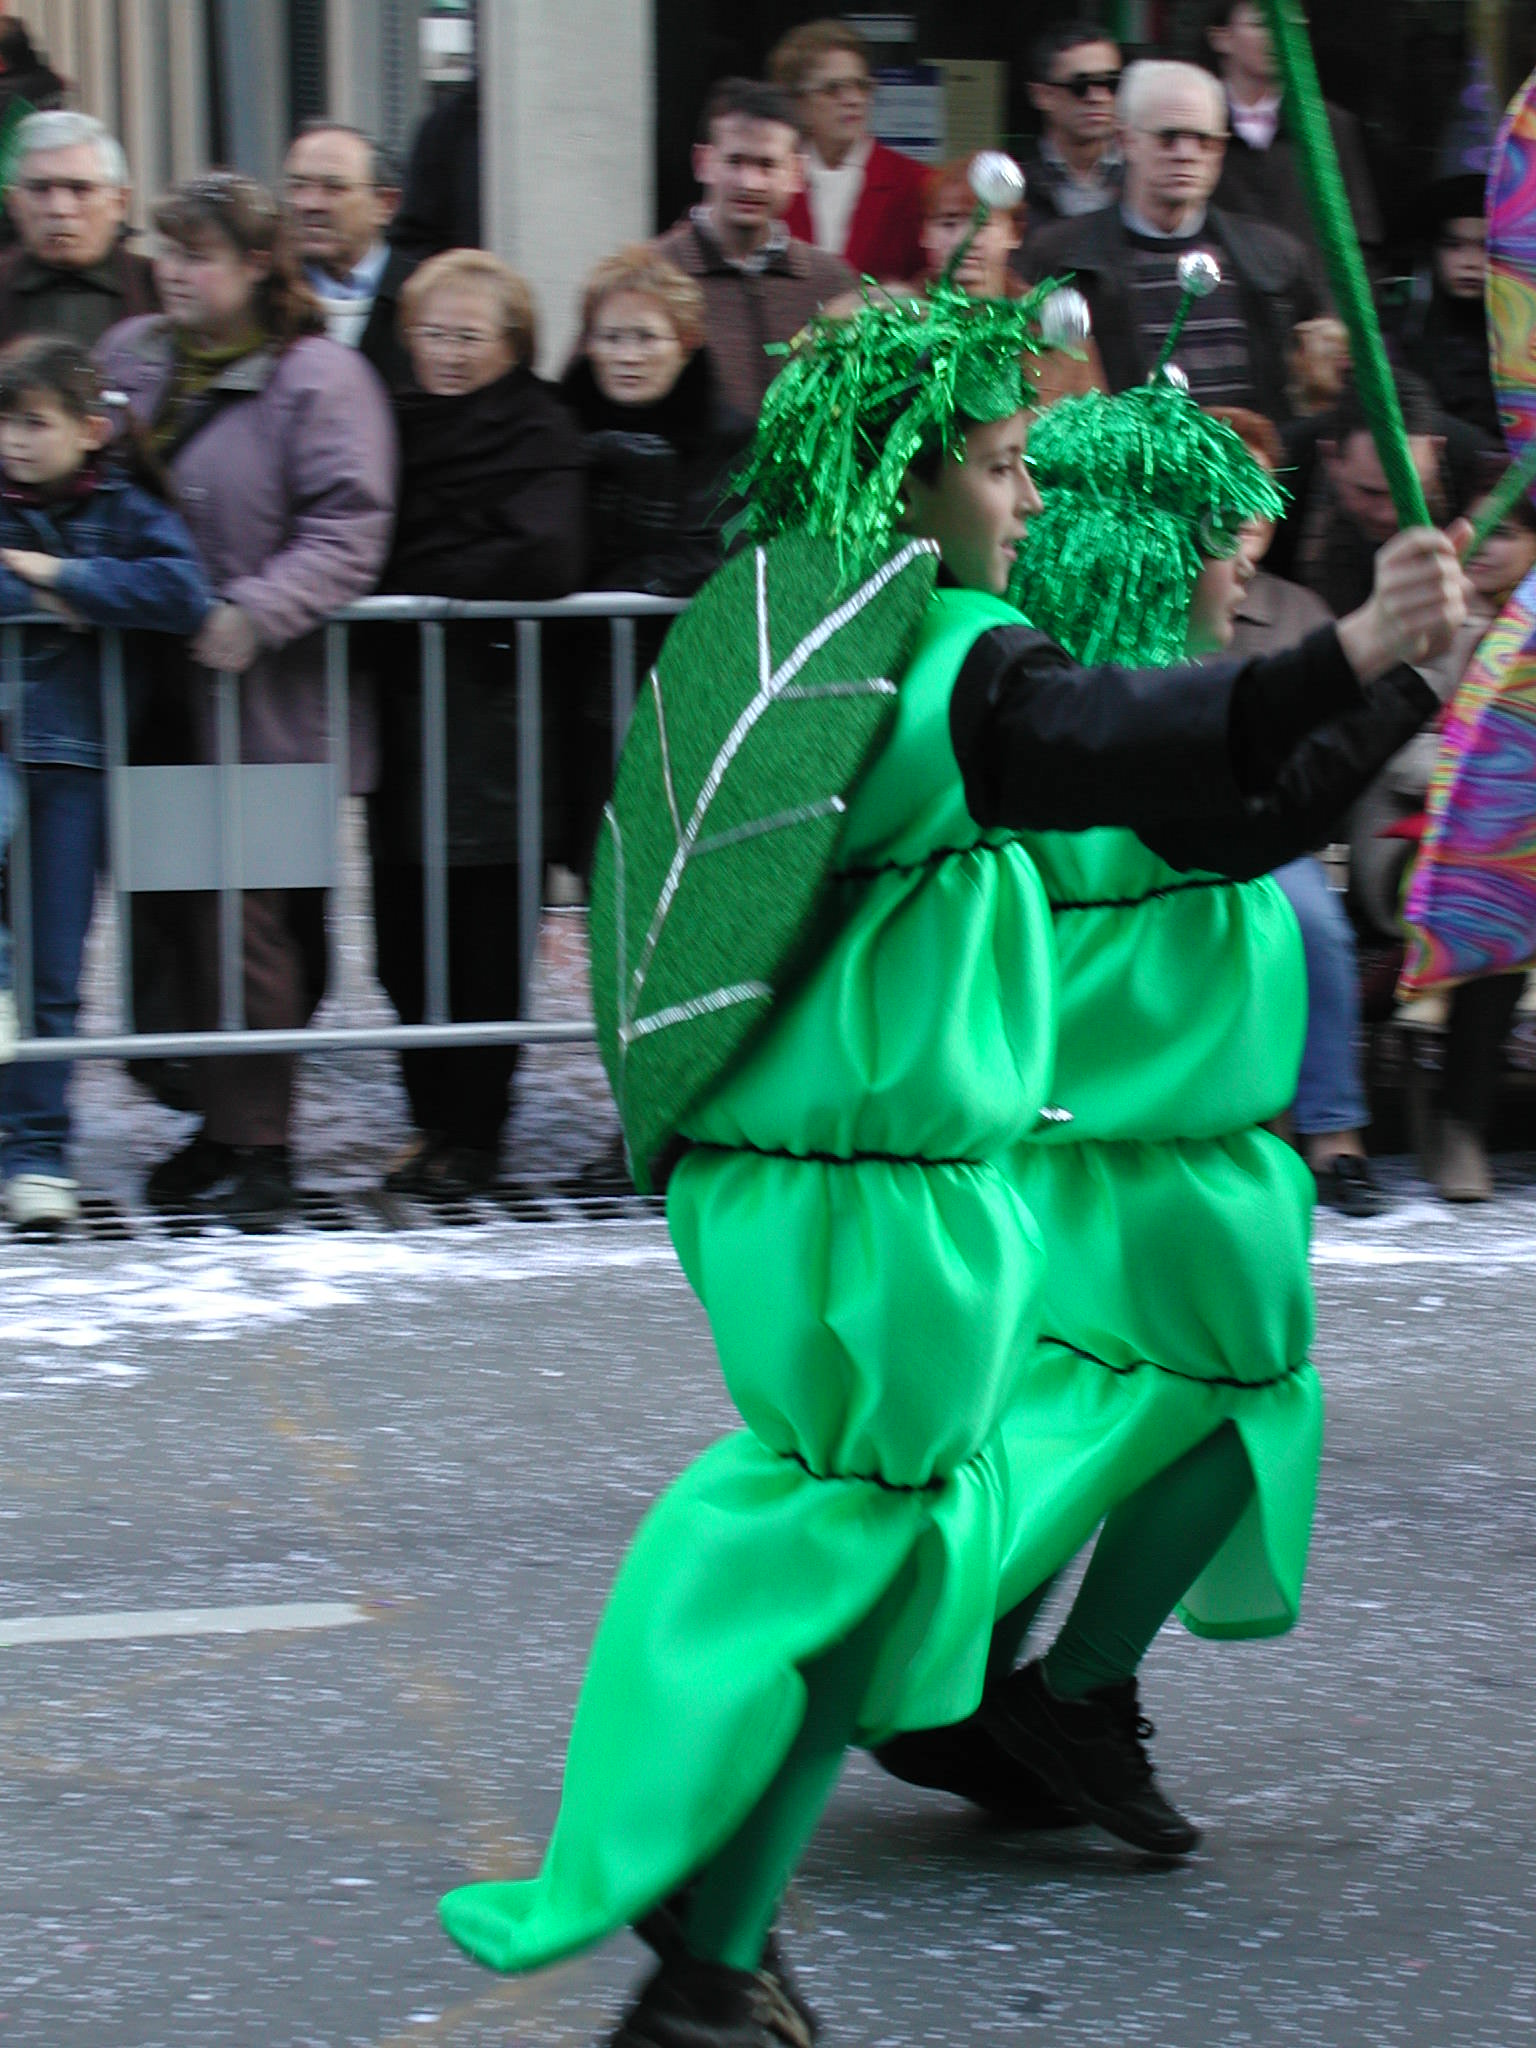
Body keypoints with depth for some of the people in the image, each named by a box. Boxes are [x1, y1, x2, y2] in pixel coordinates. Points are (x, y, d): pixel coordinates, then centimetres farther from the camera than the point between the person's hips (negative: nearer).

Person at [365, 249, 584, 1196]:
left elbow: (546, 565, -17)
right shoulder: (398, 421, 15)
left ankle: (475, 1128, 6)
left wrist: (417, 582, -10)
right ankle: (435, 1114, 17)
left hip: (490, 701, -6)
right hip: (400, 699, 6)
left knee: (480, 930, -3)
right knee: (406, 921, 5)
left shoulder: (539, 430, -4)